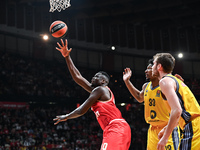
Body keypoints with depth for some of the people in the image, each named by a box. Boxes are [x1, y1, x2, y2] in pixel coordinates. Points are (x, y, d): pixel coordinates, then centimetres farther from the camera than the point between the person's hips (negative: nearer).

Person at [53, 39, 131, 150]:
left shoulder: (101, 89, 0)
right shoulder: (95, 90, 26)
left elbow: (81, 111, -2)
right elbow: (77, 77, 27)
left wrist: (66, 117, 14)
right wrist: (67, 57, 27)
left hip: (116, 128, -10)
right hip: (112, 130, 10)